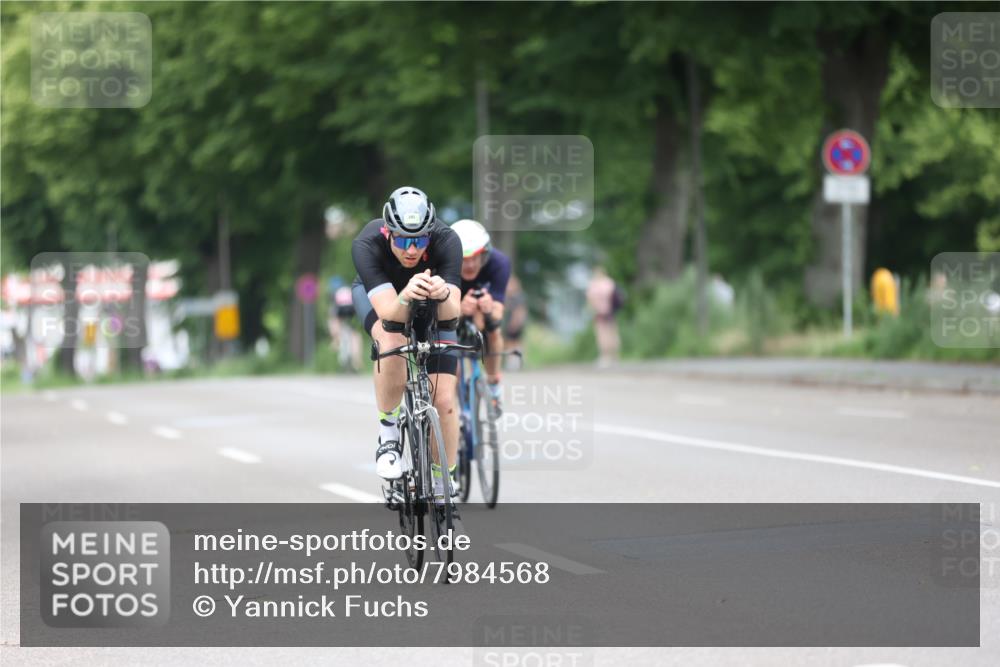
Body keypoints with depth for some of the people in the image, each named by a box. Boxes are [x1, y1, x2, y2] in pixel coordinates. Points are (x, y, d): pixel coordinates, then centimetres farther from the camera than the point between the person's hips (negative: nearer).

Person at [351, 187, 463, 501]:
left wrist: (444, 294, -63)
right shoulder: (366, 245, -37)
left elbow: (451, 314, -41)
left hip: (431, 305, 1)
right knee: (392, 342, -37)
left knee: (444, 401, -9)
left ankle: (441, 487, 11)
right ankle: (388, 431, -15)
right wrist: (406, 296, -65)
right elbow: (389, 313, -44)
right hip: (378, 295, -1)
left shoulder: (446, 241, -35)